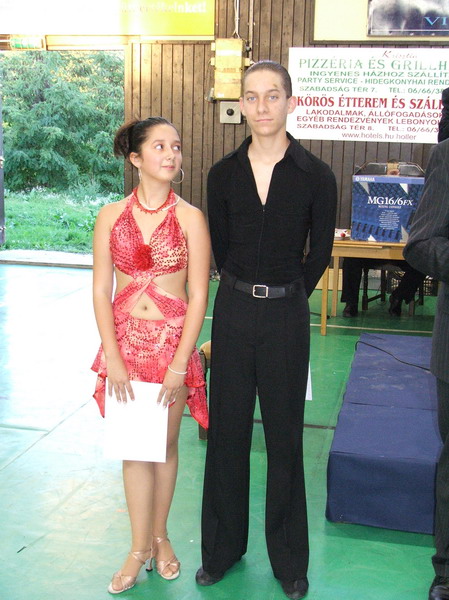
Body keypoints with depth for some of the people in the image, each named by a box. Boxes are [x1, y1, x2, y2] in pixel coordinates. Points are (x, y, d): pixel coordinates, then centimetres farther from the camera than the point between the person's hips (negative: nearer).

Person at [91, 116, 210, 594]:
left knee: (165, 443, 11)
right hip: (124, 342, 1)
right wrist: (113, 359, -8)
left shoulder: (189, 218, -5)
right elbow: (100, 292, -1)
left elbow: (198, 296, -7)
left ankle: (159, 535, 31)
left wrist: (179, 365, -12)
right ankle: (140, 548, 21)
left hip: (172, 341, -1)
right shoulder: (111, 216, -1)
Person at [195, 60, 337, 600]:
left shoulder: (315, 177, -6)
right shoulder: (223, 174, 1)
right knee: (226, 428, 10)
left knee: (284, 434, 7)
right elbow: (220, 247, 11)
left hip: (286, 316, -2)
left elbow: (319, 253, 4)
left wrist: (283, 295, 10)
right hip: (234, 311, 2)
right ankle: (223, 547, 28)